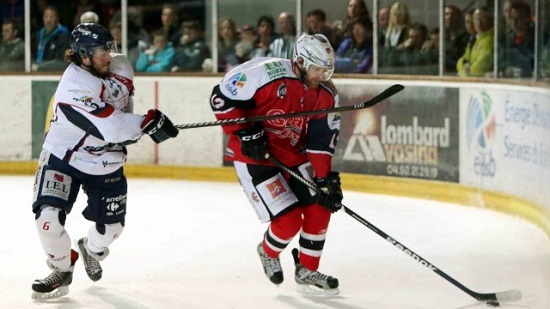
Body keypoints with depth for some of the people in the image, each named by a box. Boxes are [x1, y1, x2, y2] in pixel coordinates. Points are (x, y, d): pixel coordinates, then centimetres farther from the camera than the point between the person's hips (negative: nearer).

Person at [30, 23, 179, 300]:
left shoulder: (118, 67, -9)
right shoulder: (74, 87, -32)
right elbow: (109, 127, -39)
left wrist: (130, 128, 4)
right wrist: (147, 123, -38)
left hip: (105, 163, 6)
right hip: (63, 156, -6)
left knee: (110, 224, 10)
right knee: (49, 217, -20)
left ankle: (92, 249, 46)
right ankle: (62, 268, 7)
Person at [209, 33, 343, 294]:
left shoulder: (326, 95, -4)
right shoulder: (266, 74, -25)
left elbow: (322, 140, -2)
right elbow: (221, 98, -19)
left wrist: (325, 179, -9)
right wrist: (245, 133, -21)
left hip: (293, 154, 7)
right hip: (254, 155, -7)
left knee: (320, 208, 1)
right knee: (289, 221, -13)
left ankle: (307, 270, 21)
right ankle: (268, 253, 21)